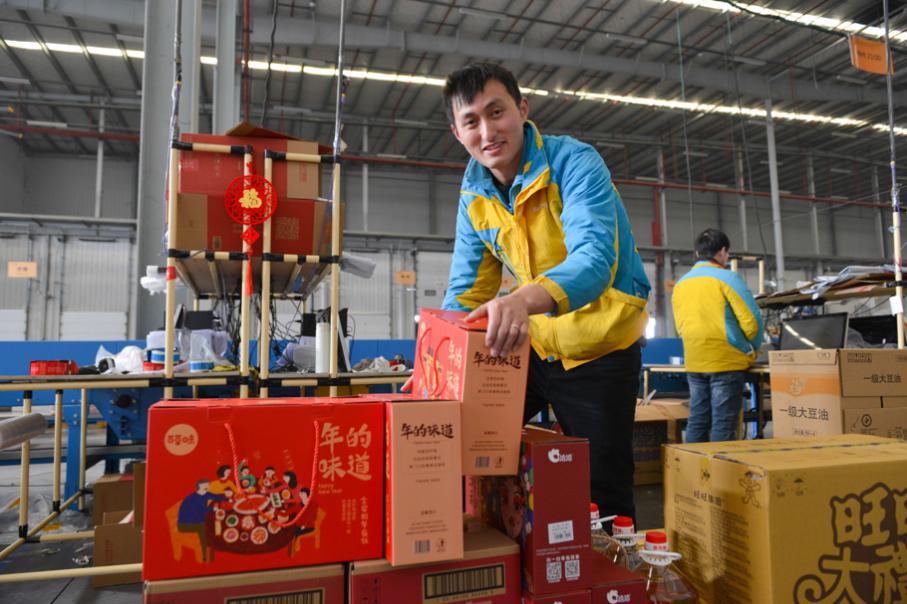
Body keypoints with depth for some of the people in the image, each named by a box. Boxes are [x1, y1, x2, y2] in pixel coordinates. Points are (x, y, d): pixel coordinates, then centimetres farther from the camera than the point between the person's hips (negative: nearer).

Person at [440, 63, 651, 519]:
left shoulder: (576, 163, -19)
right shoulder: (474, 192, -2)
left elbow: (594, 260, -36)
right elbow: (465, 292, -1)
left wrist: (525, 299, -56)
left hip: (599, 349, -5)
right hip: (533, 343, 5)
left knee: (603, 492, 3)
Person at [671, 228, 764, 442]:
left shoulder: (681, 283, 9)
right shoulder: (727, 278, -8)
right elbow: (751, 320, -10)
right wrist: (752, 348, 6)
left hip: (694, 362, 5)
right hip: (726, 361, -5)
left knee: (697, 421, 11)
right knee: (723, 424, 1)